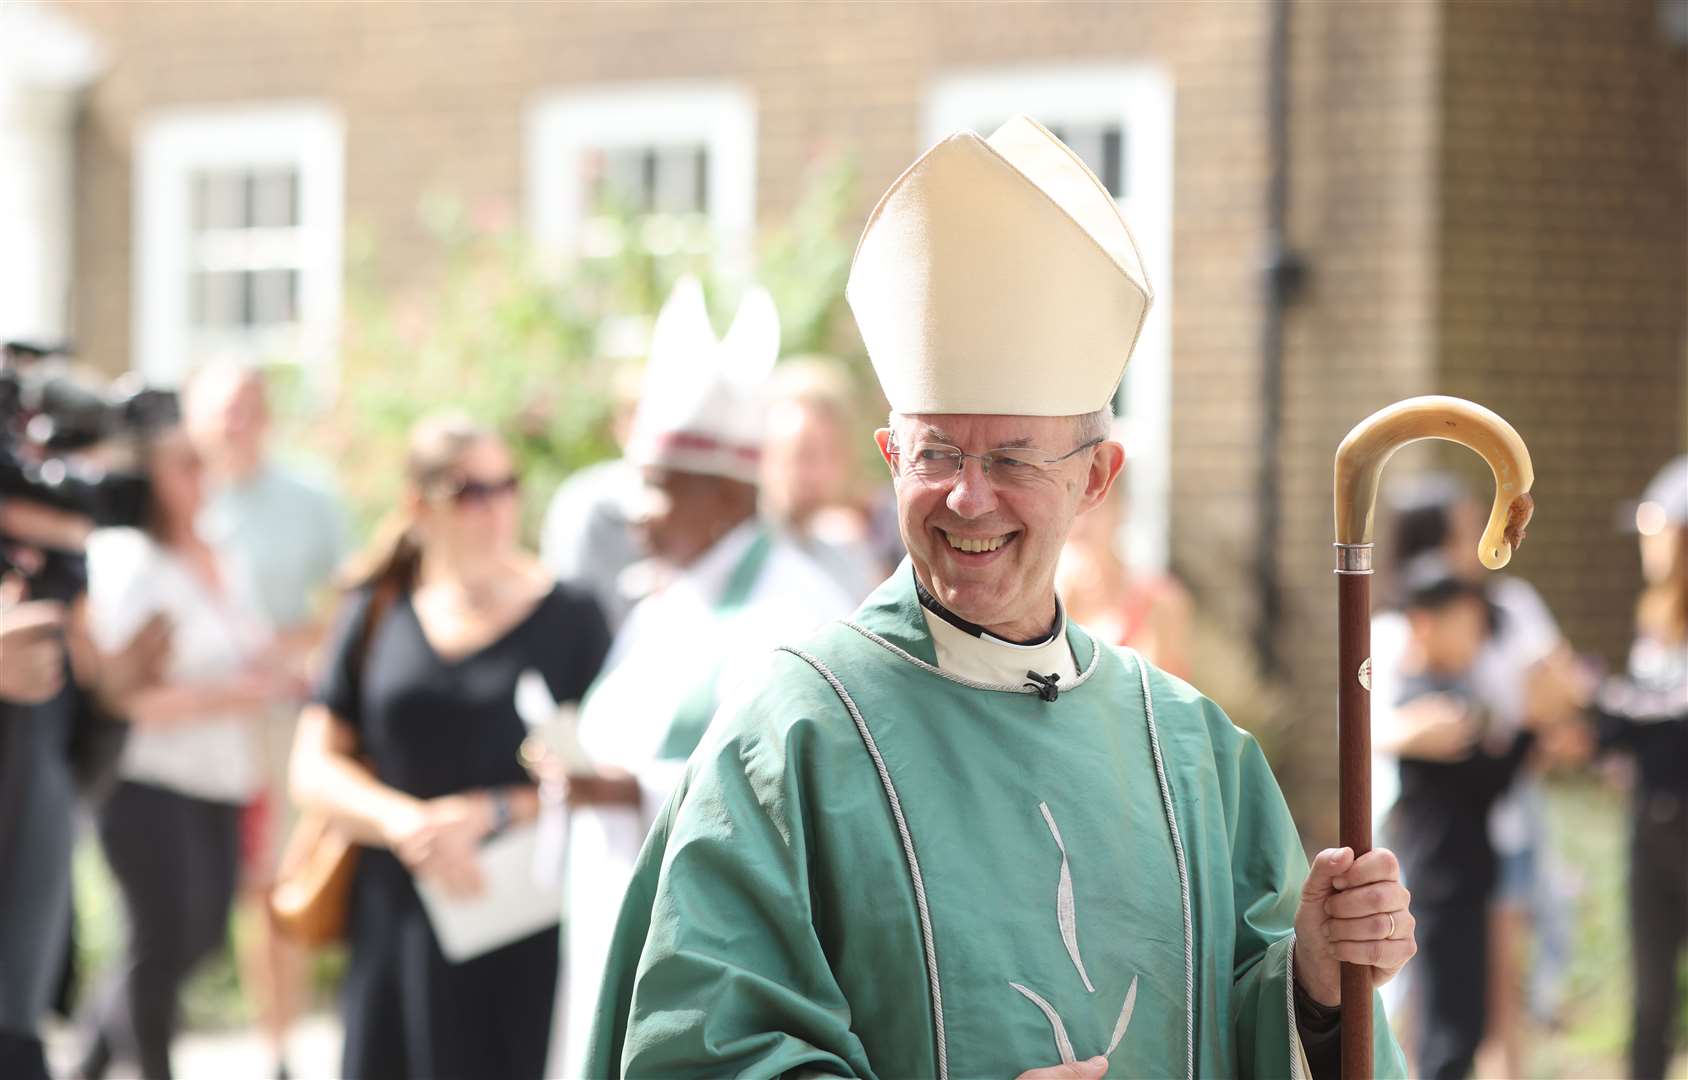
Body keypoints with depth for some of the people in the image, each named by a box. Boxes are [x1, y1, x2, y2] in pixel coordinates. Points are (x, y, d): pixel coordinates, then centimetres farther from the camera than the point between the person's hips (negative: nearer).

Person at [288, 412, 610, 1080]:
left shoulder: (569, 618, 1)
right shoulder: (377, 616, 8)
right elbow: (314, 769, 5)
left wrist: (494, 813, -15)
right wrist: (408, 824, -12)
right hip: (402, 921, 2)